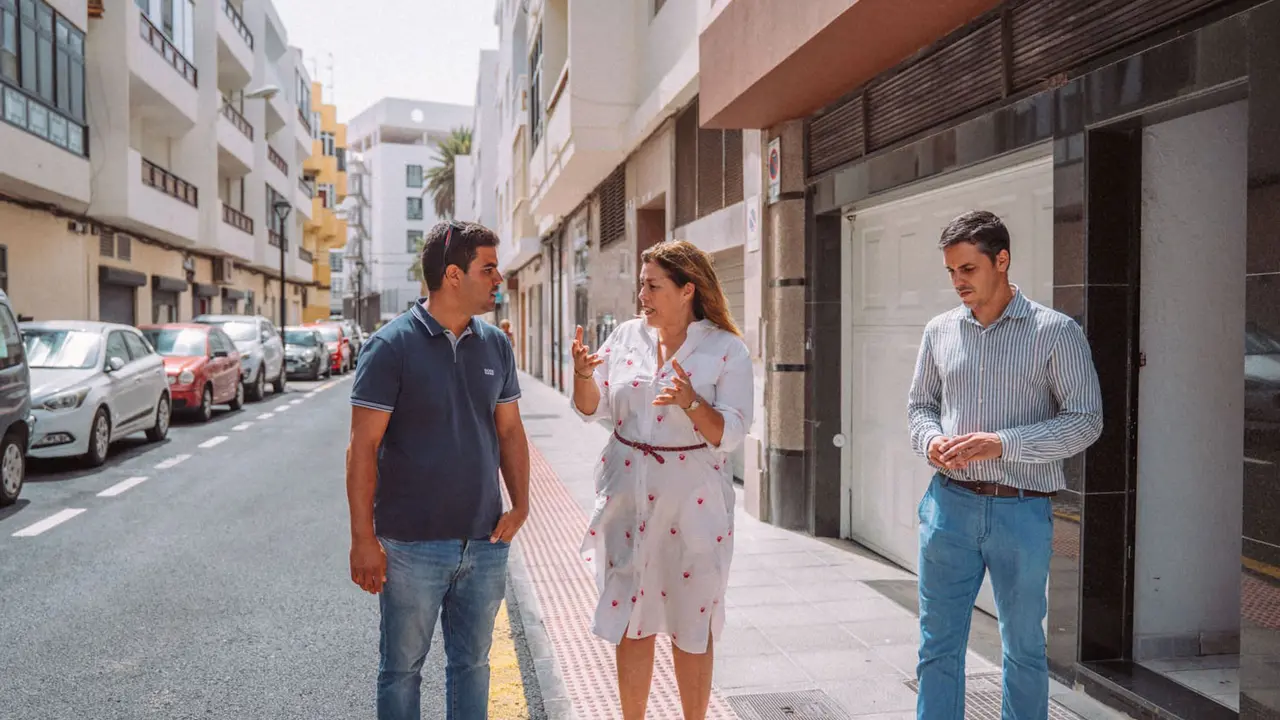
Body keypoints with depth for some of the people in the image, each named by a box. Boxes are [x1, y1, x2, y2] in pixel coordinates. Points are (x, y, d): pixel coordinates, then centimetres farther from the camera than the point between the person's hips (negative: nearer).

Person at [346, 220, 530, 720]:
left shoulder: (496, 346, 5)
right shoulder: (391, 346, -10)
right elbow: (363, 446, -11)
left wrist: (520, 504, -1)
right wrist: (364, 538, -13)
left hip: (485, 543, 4)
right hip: (411, 544, -4)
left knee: (472, 664, 17)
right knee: (402, 668, 12)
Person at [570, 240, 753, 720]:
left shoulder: (727, 350, -7)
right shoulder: (628, 336, 4)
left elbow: (729, 435, -13)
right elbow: (592, 409, 7)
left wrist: (691, 402, -30)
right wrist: (582, 373, -13)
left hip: (692, 503, -3)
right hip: (628, 498, 4)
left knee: (691, 626, 10)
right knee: (631, 619, 13)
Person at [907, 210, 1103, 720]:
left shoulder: (1055, 332, -5)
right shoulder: (940, 331, 7)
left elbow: (1085, 421, -8)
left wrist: (1001, 444, -18)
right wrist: (931, 441, -6)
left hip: (1022, 510, -3)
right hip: (949, 502, 3)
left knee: (1023, 647, 13)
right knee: (938, 643, 8)